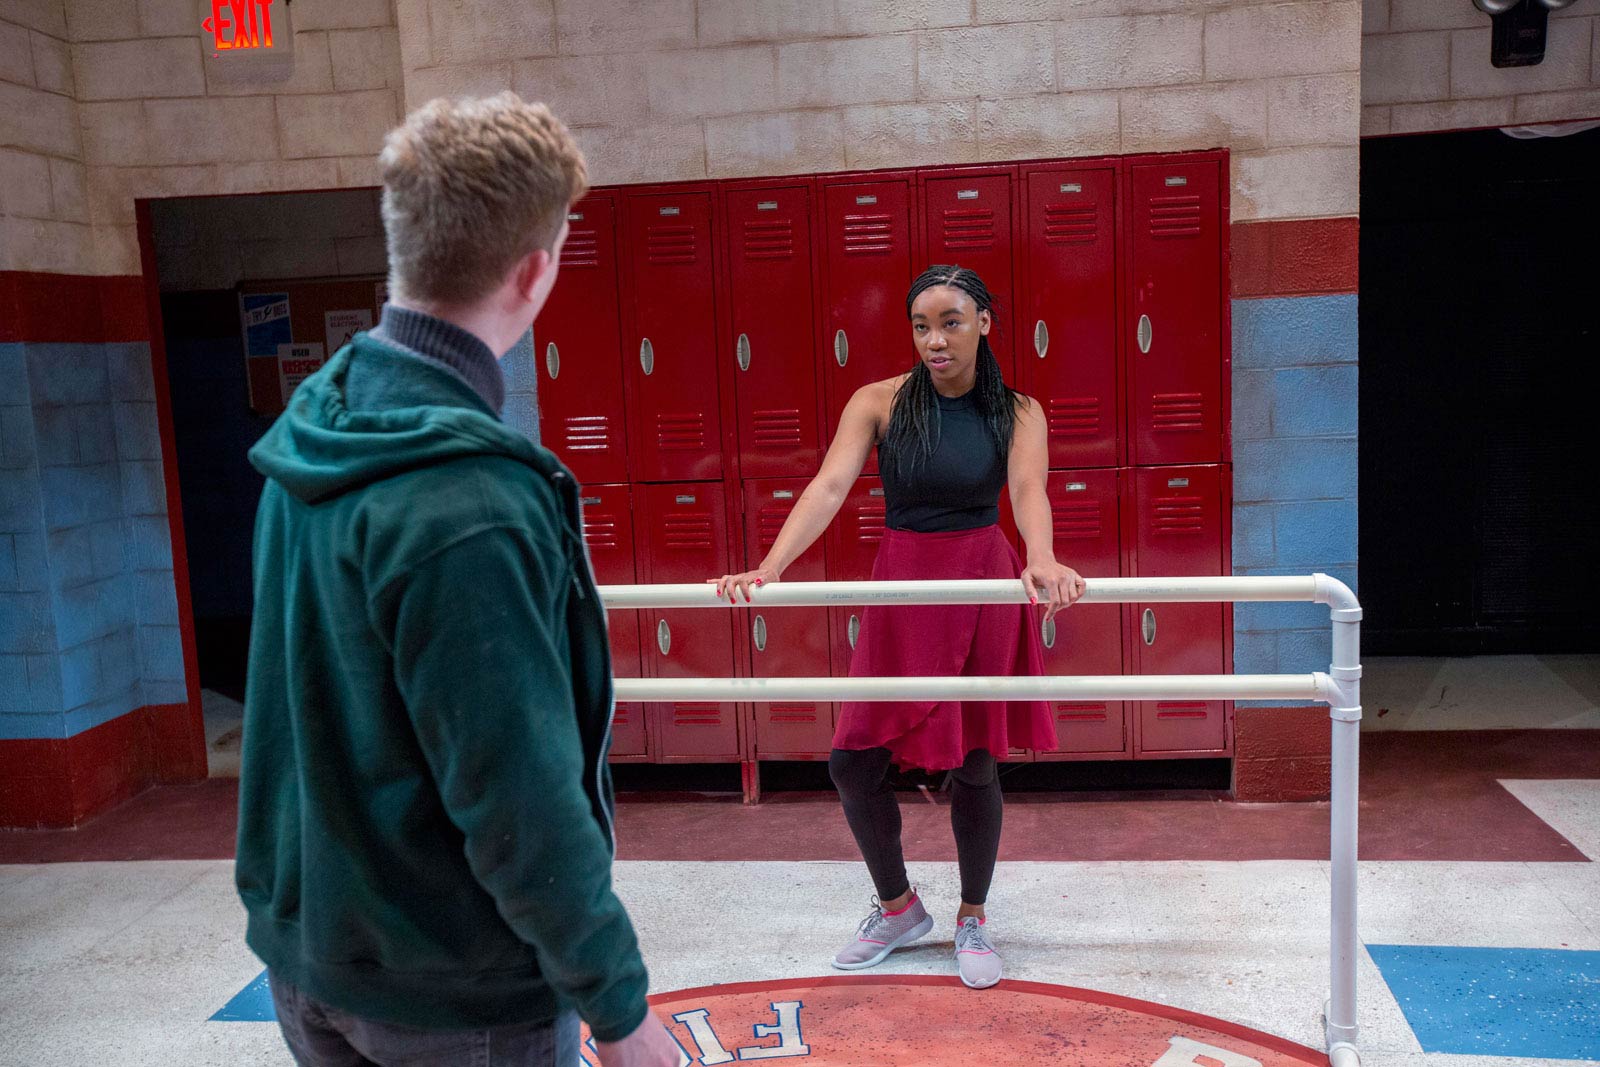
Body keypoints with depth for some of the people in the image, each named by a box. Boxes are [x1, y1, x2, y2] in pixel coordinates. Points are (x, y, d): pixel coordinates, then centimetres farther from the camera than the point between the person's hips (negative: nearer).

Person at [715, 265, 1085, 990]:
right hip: (901, 584, 1)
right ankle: (897, 907, 26)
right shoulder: (880, 402, -4)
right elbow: (830, 485, -16)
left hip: (984, 585, -1)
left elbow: (1027, 491, -20)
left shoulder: (1016, 413, -3)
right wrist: (770, 567, -31)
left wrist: (1043, 561, -42)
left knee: (974, 761, 6)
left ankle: (973, 918, 30)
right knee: (854, 759, 0)